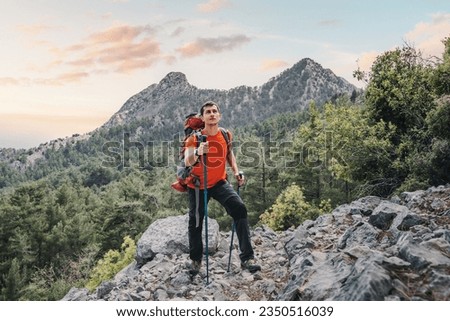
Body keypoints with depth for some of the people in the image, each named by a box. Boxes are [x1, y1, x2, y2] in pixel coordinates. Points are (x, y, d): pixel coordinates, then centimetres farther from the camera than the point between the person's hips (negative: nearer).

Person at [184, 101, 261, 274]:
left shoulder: (226, 135, -7)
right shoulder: (194, 138, -18)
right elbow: (187, 162, -33)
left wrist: (236, 172, 0)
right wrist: (197, 153, -54)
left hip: (219, 182, 2)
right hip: (197, 185, -1)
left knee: (239, 208, -20)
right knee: (195, 221, 6)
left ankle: (247, 257, -17)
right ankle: (195, 259, 32)